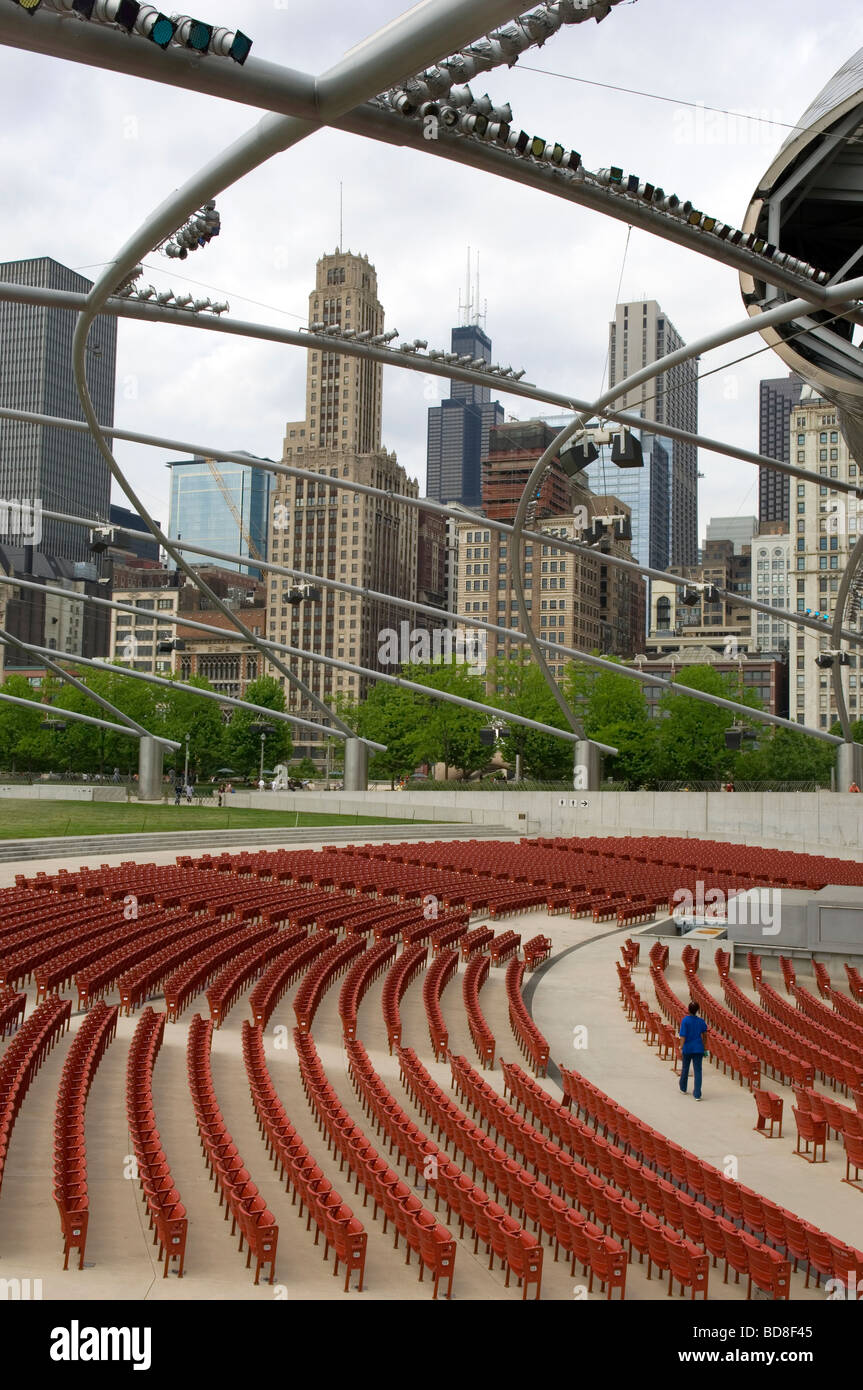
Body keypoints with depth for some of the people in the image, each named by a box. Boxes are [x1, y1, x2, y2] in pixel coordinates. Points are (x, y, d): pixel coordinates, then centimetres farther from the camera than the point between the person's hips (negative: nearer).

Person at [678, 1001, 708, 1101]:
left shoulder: (685, 1020, -11)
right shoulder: (701, 1021, -3)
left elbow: (683, 1036, -13)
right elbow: (703, 1036, 3)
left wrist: (682, 1046, -4)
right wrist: (703, 1048, 12)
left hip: (688, 1048, -1)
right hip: (698, 1049, 1)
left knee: (685, 1068, 19)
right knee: (697, 1071, 1)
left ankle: (683, 1088, 37)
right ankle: (697, 1094, -5)